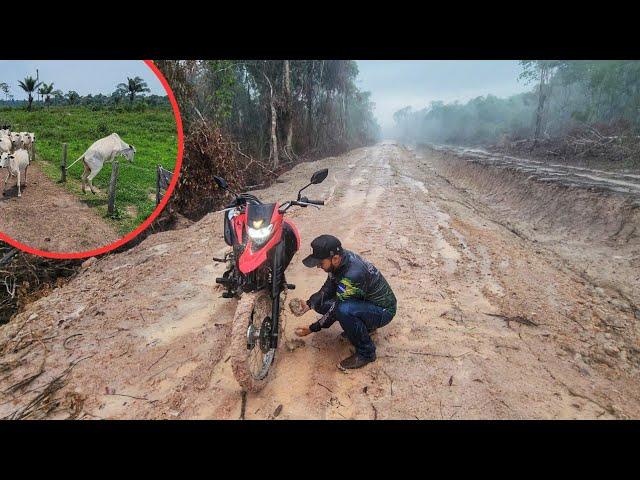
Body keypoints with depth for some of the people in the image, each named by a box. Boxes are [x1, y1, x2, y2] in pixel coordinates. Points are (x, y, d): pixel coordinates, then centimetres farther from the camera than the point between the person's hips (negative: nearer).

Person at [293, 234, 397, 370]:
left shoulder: (353, 275, -36)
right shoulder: (341, 259, -11)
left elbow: (336, 309, -26)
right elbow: (328, 288, 3)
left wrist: (312, 329, -16)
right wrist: (309, 304, -12)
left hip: (383, 311, -8)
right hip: (364, 300, 8)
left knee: (344, 310, -36)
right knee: (320, 303, -3)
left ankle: (366, 353, -11)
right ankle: (364, 326, 13)